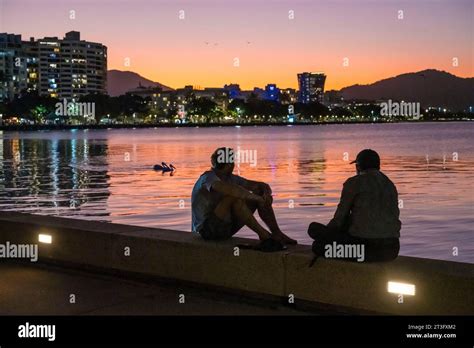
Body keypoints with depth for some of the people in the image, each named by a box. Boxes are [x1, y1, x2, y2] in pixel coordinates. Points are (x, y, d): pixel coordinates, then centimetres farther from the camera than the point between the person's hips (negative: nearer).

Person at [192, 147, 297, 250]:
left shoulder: (231, 178, 7)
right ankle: (263, 234, -26)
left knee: (260, 192, -3)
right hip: (207, 229, -8)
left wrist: (266, 193, -17)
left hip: (226, 227, 8)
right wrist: (257, 198, -31)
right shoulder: (208, 177, -18)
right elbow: (231, 190, -39)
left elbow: (262, 186, 7)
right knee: (235, 198, -32)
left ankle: (277, 233, -10)